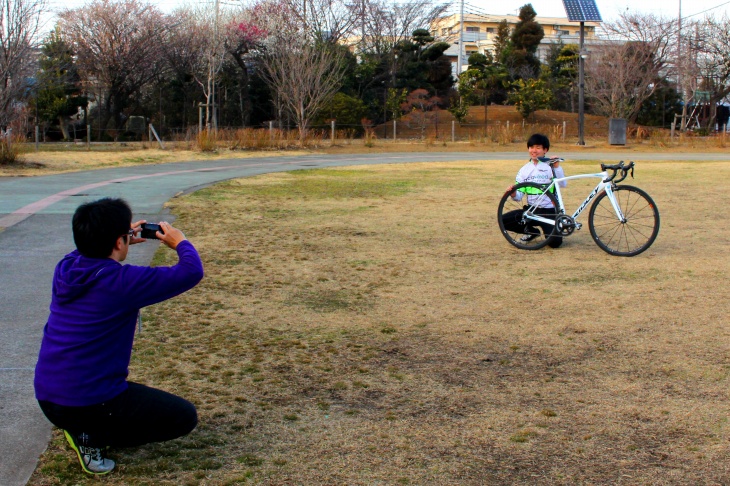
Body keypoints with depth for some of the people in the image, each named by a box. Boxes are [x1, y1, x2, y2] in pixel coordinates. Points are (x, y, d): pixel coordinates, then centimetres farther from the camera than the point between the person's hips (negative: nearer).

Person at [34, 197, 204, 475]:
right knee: (184, 417, 4)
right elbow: (192, 272, -17)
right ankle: (91, 437, -3)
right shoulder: (122, 282, -21)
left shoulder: (65, 269, 1)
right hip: (88, 404, -8)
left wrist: (125, 240, 20)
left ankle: (84, 430, 11)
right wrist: (179, 241, 2)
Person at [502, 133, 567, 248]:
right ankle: (532, 231, 10)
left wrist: (557, 167, -28)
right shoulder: (525, 169, 8)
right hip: (531, 210, 4)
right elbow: (519, 196, 1)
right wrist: (513, 194, -21)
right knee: (504, 220, -14)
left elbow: (563, 184, -20)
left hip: (549, 212, -4)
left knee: (554, 242, -22)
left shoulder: (551, 166, -2)